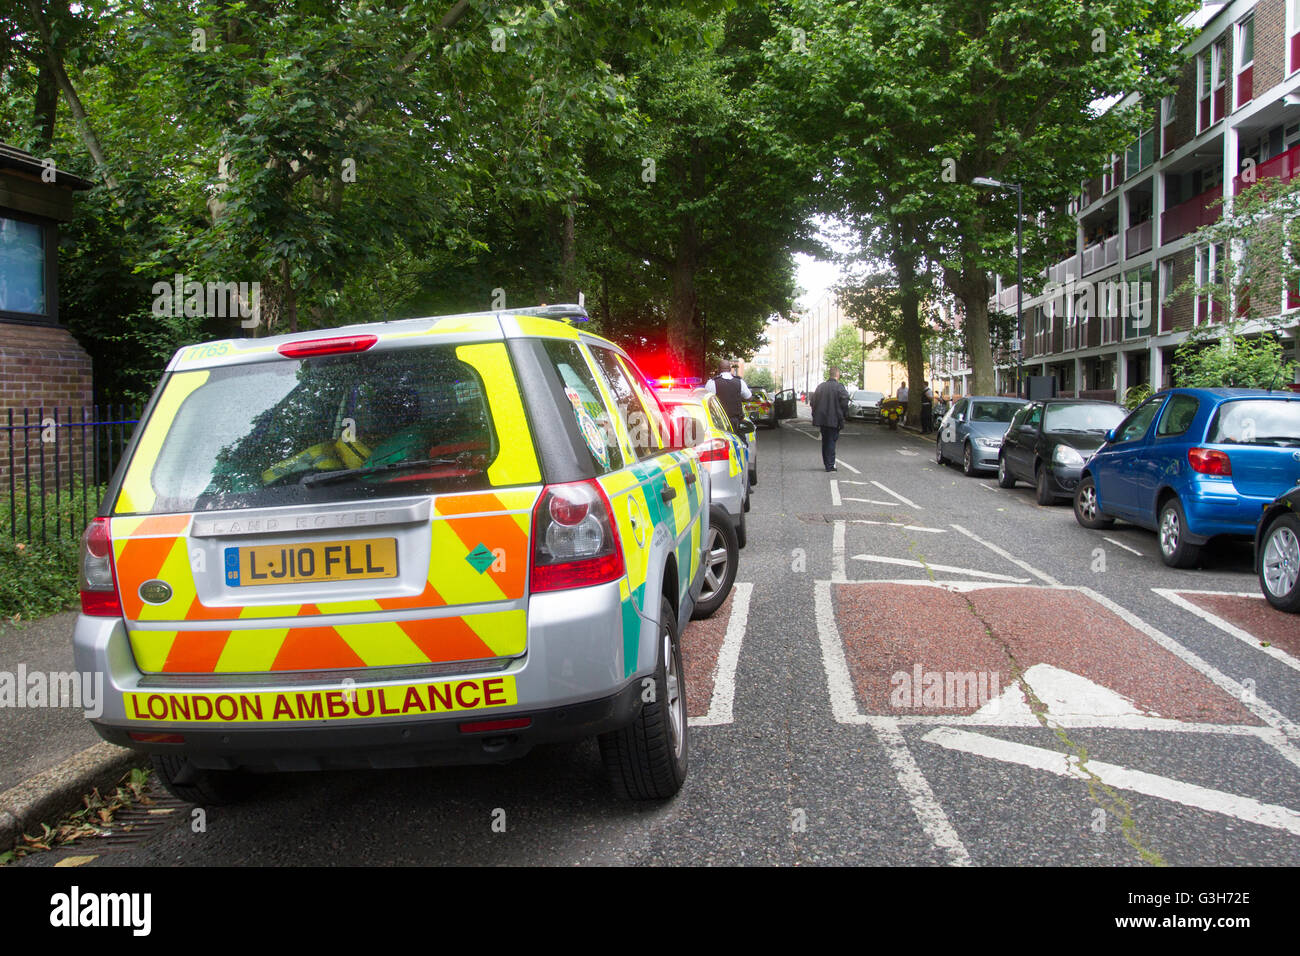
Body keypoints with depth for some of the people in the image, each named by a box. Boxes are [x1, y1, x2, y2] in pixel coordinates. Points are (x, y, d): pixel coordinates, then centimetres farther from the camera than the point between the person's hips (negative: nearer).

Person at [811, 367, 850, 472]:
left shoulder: (820, 387, 7)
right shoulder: (839, 387, -11)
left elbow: (813, 402, 11)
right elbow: (844, 403, -14)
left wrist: (815, 416, 17)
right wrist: (844, 416, 1)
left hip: (822, 419, 5)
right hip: (833, 420, -5)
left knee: (825, 441, 15)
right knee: (831, 441, -1)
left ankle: (826, 463, 20)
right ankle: (830, 465, -3)